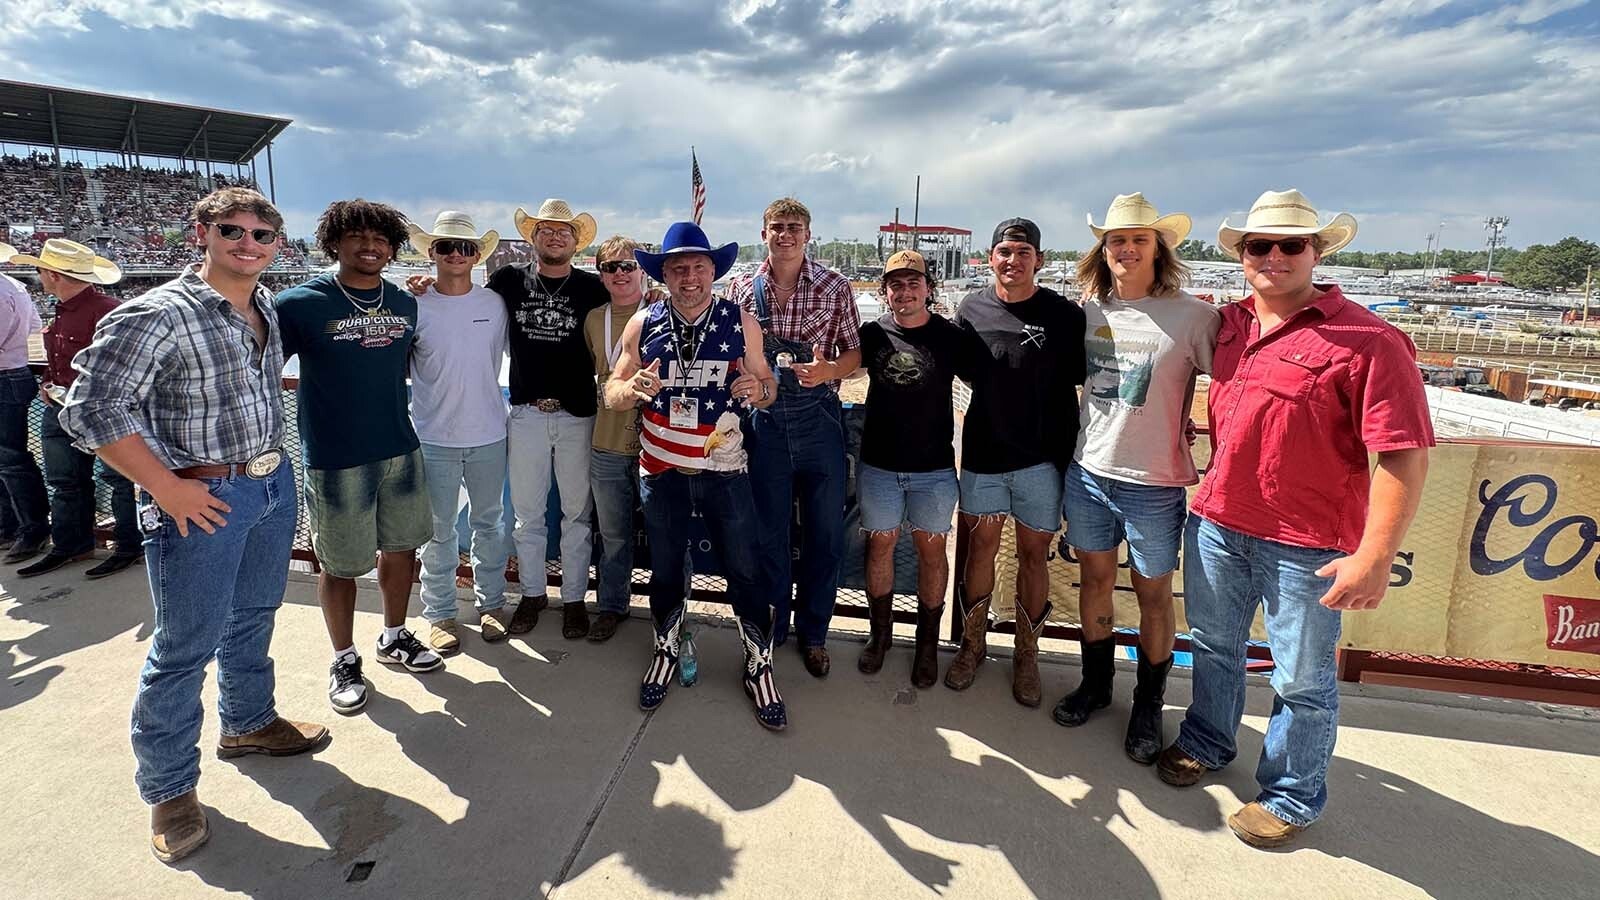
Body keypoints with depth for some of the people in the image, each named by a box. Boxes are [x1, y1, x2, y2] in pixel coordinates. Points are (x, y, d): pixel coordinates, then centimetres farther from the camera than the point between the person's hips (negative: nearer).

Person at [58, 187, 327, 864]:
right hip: (202, 501, -7)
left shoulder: (266, 307, 6)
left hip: (273, 484, 7)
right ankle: (169, 789, 21)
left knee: (253, 616, 22)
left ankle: (248, 722, 44)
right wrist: (167, 488, -18)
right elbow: (91, 409, -18)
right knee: (187, 645, 4)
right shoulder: (157, 315, -17)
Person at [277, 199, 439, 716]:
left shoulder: (405, 304, 6)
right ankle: (344, 661, 27)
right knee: (340, 566, 7)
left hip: (401, 450, 5)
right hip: (335, 460, -5)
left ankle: (394, 638, 37)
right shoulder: (300, 304, -10)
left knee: (401, 548, 16)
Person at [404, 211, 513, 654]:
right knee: (439, 529, 9)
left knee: (489, 522, 14)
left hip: (489, 434, 2)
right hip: (434, 437, -1)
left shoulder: (495, 304, 0)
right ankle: (440, 613, 24)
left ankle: (491, 602, 29)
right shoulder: (415, 307, -5)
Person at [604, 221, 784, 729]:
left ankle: (759, 667, 24)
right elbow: (611, 395, 1)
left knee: (744, 572, 5)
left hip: (725, 471, -1)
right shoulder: (643, 324, -1)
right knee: (665, 570, 16)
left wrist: (757, 388, -20)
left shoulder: (741, 322, -2)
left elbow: (768, 388, 4)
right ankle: (666, 652, 39)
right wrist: (634, 387, -22)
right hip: (661, 472, 1)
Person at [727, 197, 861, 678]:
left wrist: (827, 370, -17)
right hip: (763, 420, 1)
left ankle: (813, 633, 27)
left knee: (825, 533, 8)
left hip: (818, 417, -1)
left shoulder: (835, 287, 0)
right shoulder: (742, 287, 4)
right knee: (768, 530, 11)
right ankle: (771, 627, 31)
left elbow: (856, 353, 3)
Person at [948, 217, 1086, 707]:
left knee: (1033, 553, 9)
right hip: (982, 453, 2)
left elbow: (1079, 385, -1)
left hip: (1041, 459, -2)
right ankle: (973, 643, 28)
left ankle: (1026, 653, 25)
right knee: (981, 545, 11)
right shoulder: (973, 307, 2)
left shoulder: (1064, 314, -5)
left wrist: (1069, 452, -5)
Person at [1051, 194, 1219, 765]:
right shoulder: (1089, 310, 4)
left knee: (1153, 593, 10)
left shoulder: (1192, 316, -9)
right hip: (1089, 471, 4)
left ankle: (1148, 704, 29)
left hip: (1153, 482, -4)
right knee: (1094, 578, 16)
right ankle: (1096, 682, 36)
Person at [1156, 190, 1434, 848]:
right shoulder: (1229, 324, 5)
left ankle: (1291, 797, 31)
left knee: (1302, 682, 11)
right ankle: (1206, 744, 44)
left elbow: (1403, 454, -18)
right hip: (1216, 523, 6)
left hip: (1308, 545, -5)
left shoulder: (1366, 341, -14)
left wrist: (1374, 557, -21)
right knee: (1214, 647, 22)